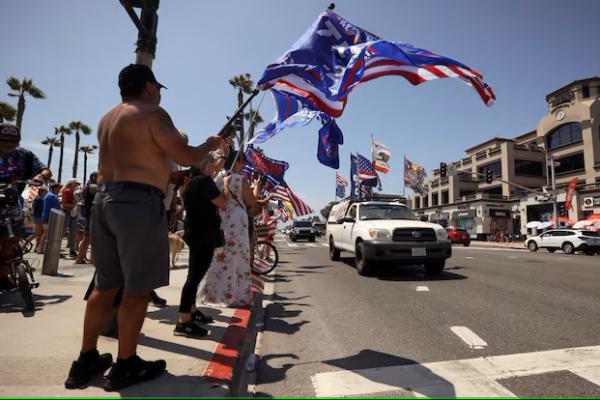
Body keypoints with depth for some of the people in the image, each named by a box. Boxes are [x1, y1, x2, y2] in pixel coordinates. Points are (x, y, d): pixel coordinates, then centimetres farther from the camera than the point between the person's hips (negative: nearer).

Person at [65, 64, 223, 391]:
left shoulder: (108, 117, 22)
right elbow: (185, 157, -9)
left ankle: (86, 360, 22)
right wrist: (210, 145, 9)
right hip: (137, 201, -8)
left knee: (106, 284, 15)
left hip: (104, 198, 9)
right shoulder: (152, 113, -3)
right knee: (137, 286, -1)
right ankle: (125, 366, 7)